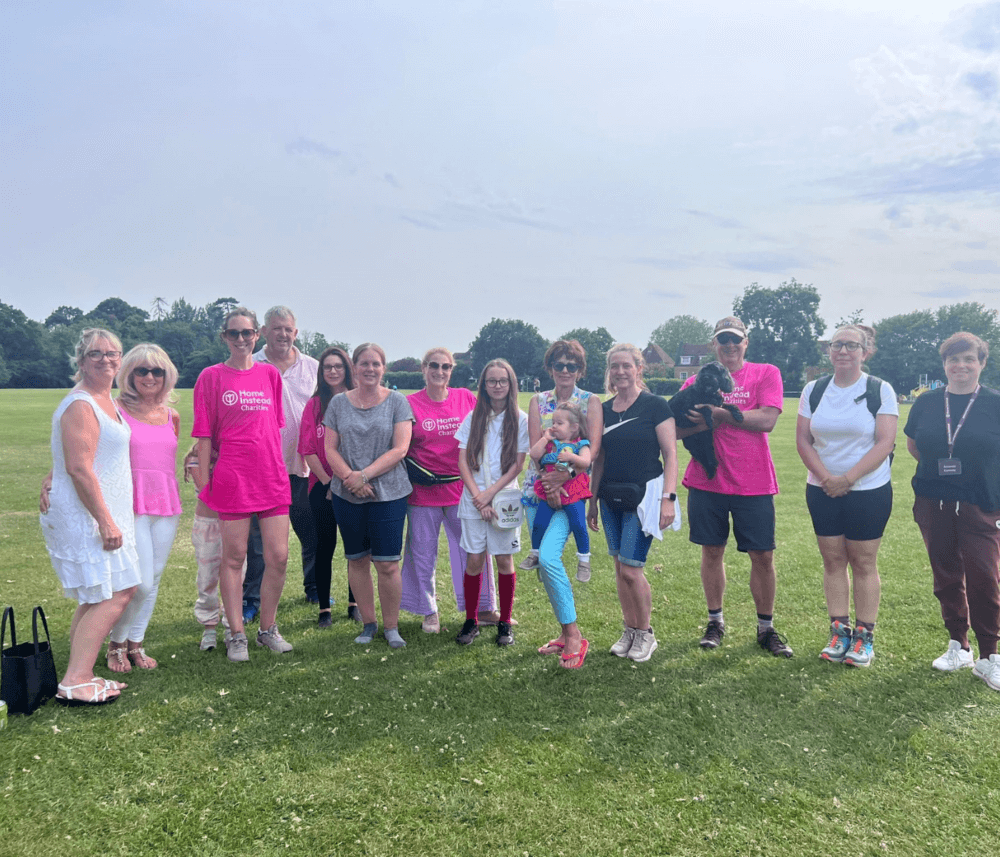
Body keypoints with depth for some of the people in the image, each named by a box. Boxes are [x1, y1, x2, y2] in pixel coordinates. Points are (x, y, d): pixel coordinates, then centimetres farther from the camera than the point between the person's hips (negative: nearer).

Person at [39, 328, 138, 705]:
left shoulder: (106, 401, 15)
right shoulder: (80, 405, -15)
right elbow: (79, 468, -22)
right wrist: (105, 520, -23)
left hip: (100, 514, 10)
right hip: (85, 515, -10)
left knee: (97, 599, 13)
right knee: (114, 596, -10)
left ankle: (80, 675, 20)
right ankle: (74, 683, -6)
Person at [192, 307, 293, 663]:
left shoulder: (270, 374, 10)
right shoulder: (211, 376, 0)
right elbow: (205, 435, 0)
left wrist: (278, 468, 13)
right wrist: (204, 481, -3)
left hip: (273, 478, 3)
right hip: (232, 480, -3)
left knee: (278, 557, 4)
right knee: (234, 559, 6)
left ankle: (268, 629, 22)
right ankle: (237, 636, 18)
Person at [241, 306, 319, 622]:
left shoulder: (313, 368, 8)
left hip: (303, 466, 2)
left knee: (312, 533, 11)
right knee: (258, 536, 4)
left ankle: (314, 588, 29)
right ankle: (252, 599, 16)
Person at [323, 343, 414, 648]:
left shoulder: (397, 401, 0)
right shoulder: (338, 403, 8)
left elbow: (399, 449, -7)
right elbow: (329, 448, 4)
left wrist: (364, 475, -14)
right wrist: (349, 477, -13)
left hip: (388, 493, -3)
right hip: (347, 495, 3)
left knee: (387, 564, -3)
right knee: (357, 560, 10)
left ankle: (391, 627, 12)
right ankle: (368, 623, 24)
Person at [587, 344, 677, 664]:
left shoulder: (655, 405, -6)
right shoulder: (604, 410, 9)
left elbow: (670, 455, -8)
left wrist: (668, 498, -15)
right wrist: (592, 501, 14)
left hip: (643, 495, -5)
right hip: (611, 497, 6)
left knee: (631, 569, -7)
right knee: (619, 568, 10)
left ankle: (645, 633, 13)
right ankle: (629, 630, 24)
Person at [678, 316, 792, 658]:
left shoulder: (766, 374, 1)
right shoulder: (696, 382, 7)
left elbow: (766, 420, -13)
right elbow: (675, 429, 0)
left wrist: (718, 413, -15)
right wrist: (703, 423, -18)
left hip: (753, 483, -2)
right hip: (707, 481, 2)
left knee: (763, 556, 4)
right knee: (712, 551, 9)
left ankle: (766, 627, 20)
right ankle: (715, 621, 25)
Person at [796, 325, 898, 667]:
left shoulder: (880, 390, -5)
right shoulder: (814, 389, 4)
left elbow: (885, 442, -11)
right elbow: (802, 439, 1)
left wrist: (848, 478, -17)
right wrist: (825, 477, -11)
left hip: (869, 491, -3)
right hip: (823, 491, 3)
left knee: (863, 562, 3)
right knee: (833, 561, 7)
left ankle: (864, 636, 12)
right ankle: (839, 632, 16)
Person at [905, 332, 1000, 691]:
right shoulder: (926, 403, 5)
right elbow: (913, 445, 17)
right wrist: (939, 465, 7)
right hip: (934, 504, 3)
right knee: (946, 576, 11)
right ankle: (958, 647, 26)